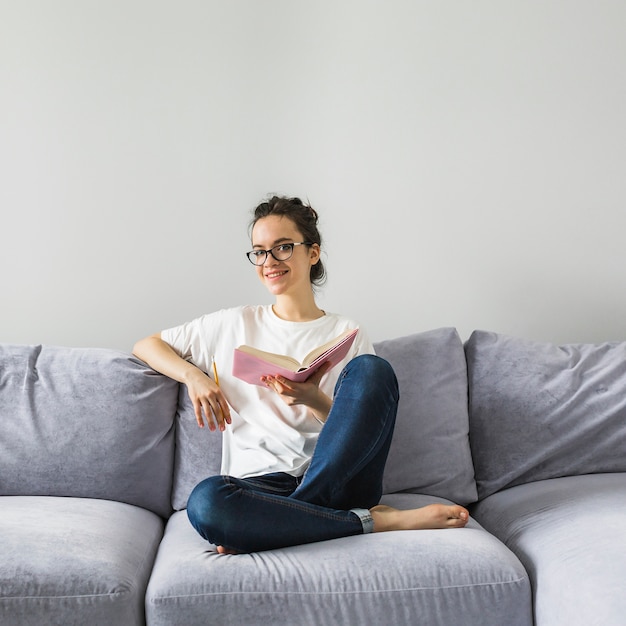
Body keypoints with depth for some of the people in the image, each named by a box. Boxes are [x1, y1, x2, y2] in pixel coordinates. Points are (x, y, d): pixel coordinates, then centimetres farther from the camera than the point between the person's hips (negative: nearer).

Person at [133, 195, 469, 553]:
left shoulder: (347, 333, 13)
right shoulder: (235, 325, 16)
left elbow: (363, 429, 9)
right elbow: (146, 346, 20)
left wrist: (316, 401, -11)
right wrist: (194, 376, 1)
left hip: (339, 480, 0)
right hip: (263, 482, 0)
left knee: (371, 368, -24)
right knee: (205, 501, -36)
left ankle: (285, 521, -25)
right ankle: (373, 521, -24)